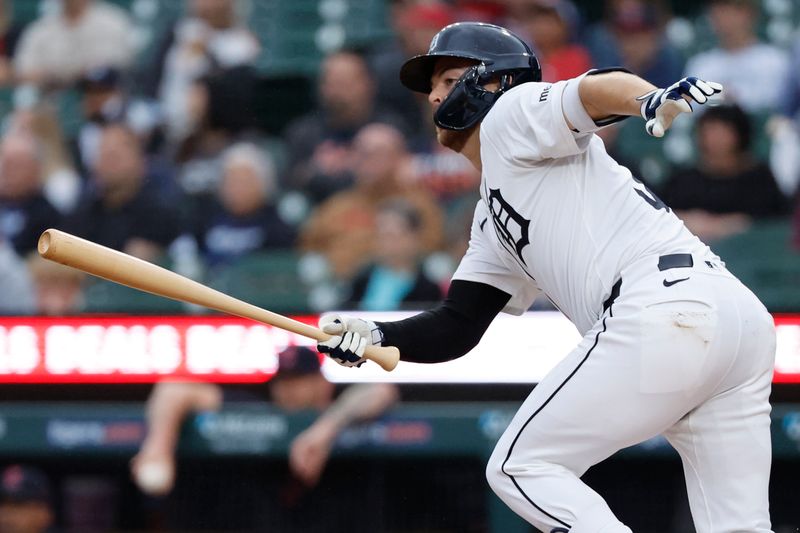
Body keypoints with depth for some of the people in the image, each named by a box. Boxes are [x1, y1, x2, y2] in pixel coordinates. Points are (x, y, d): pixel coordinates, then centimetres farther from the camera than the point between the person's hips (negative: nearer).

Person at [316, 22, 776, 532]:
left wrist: (657, 100, -35)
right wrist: (374, 336, 7)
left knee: (520, 466, 1)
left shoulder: (511, 113, 8)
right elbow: (457, 329, 26)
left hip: (661, 305, -9)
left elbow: (599, 88, -13)